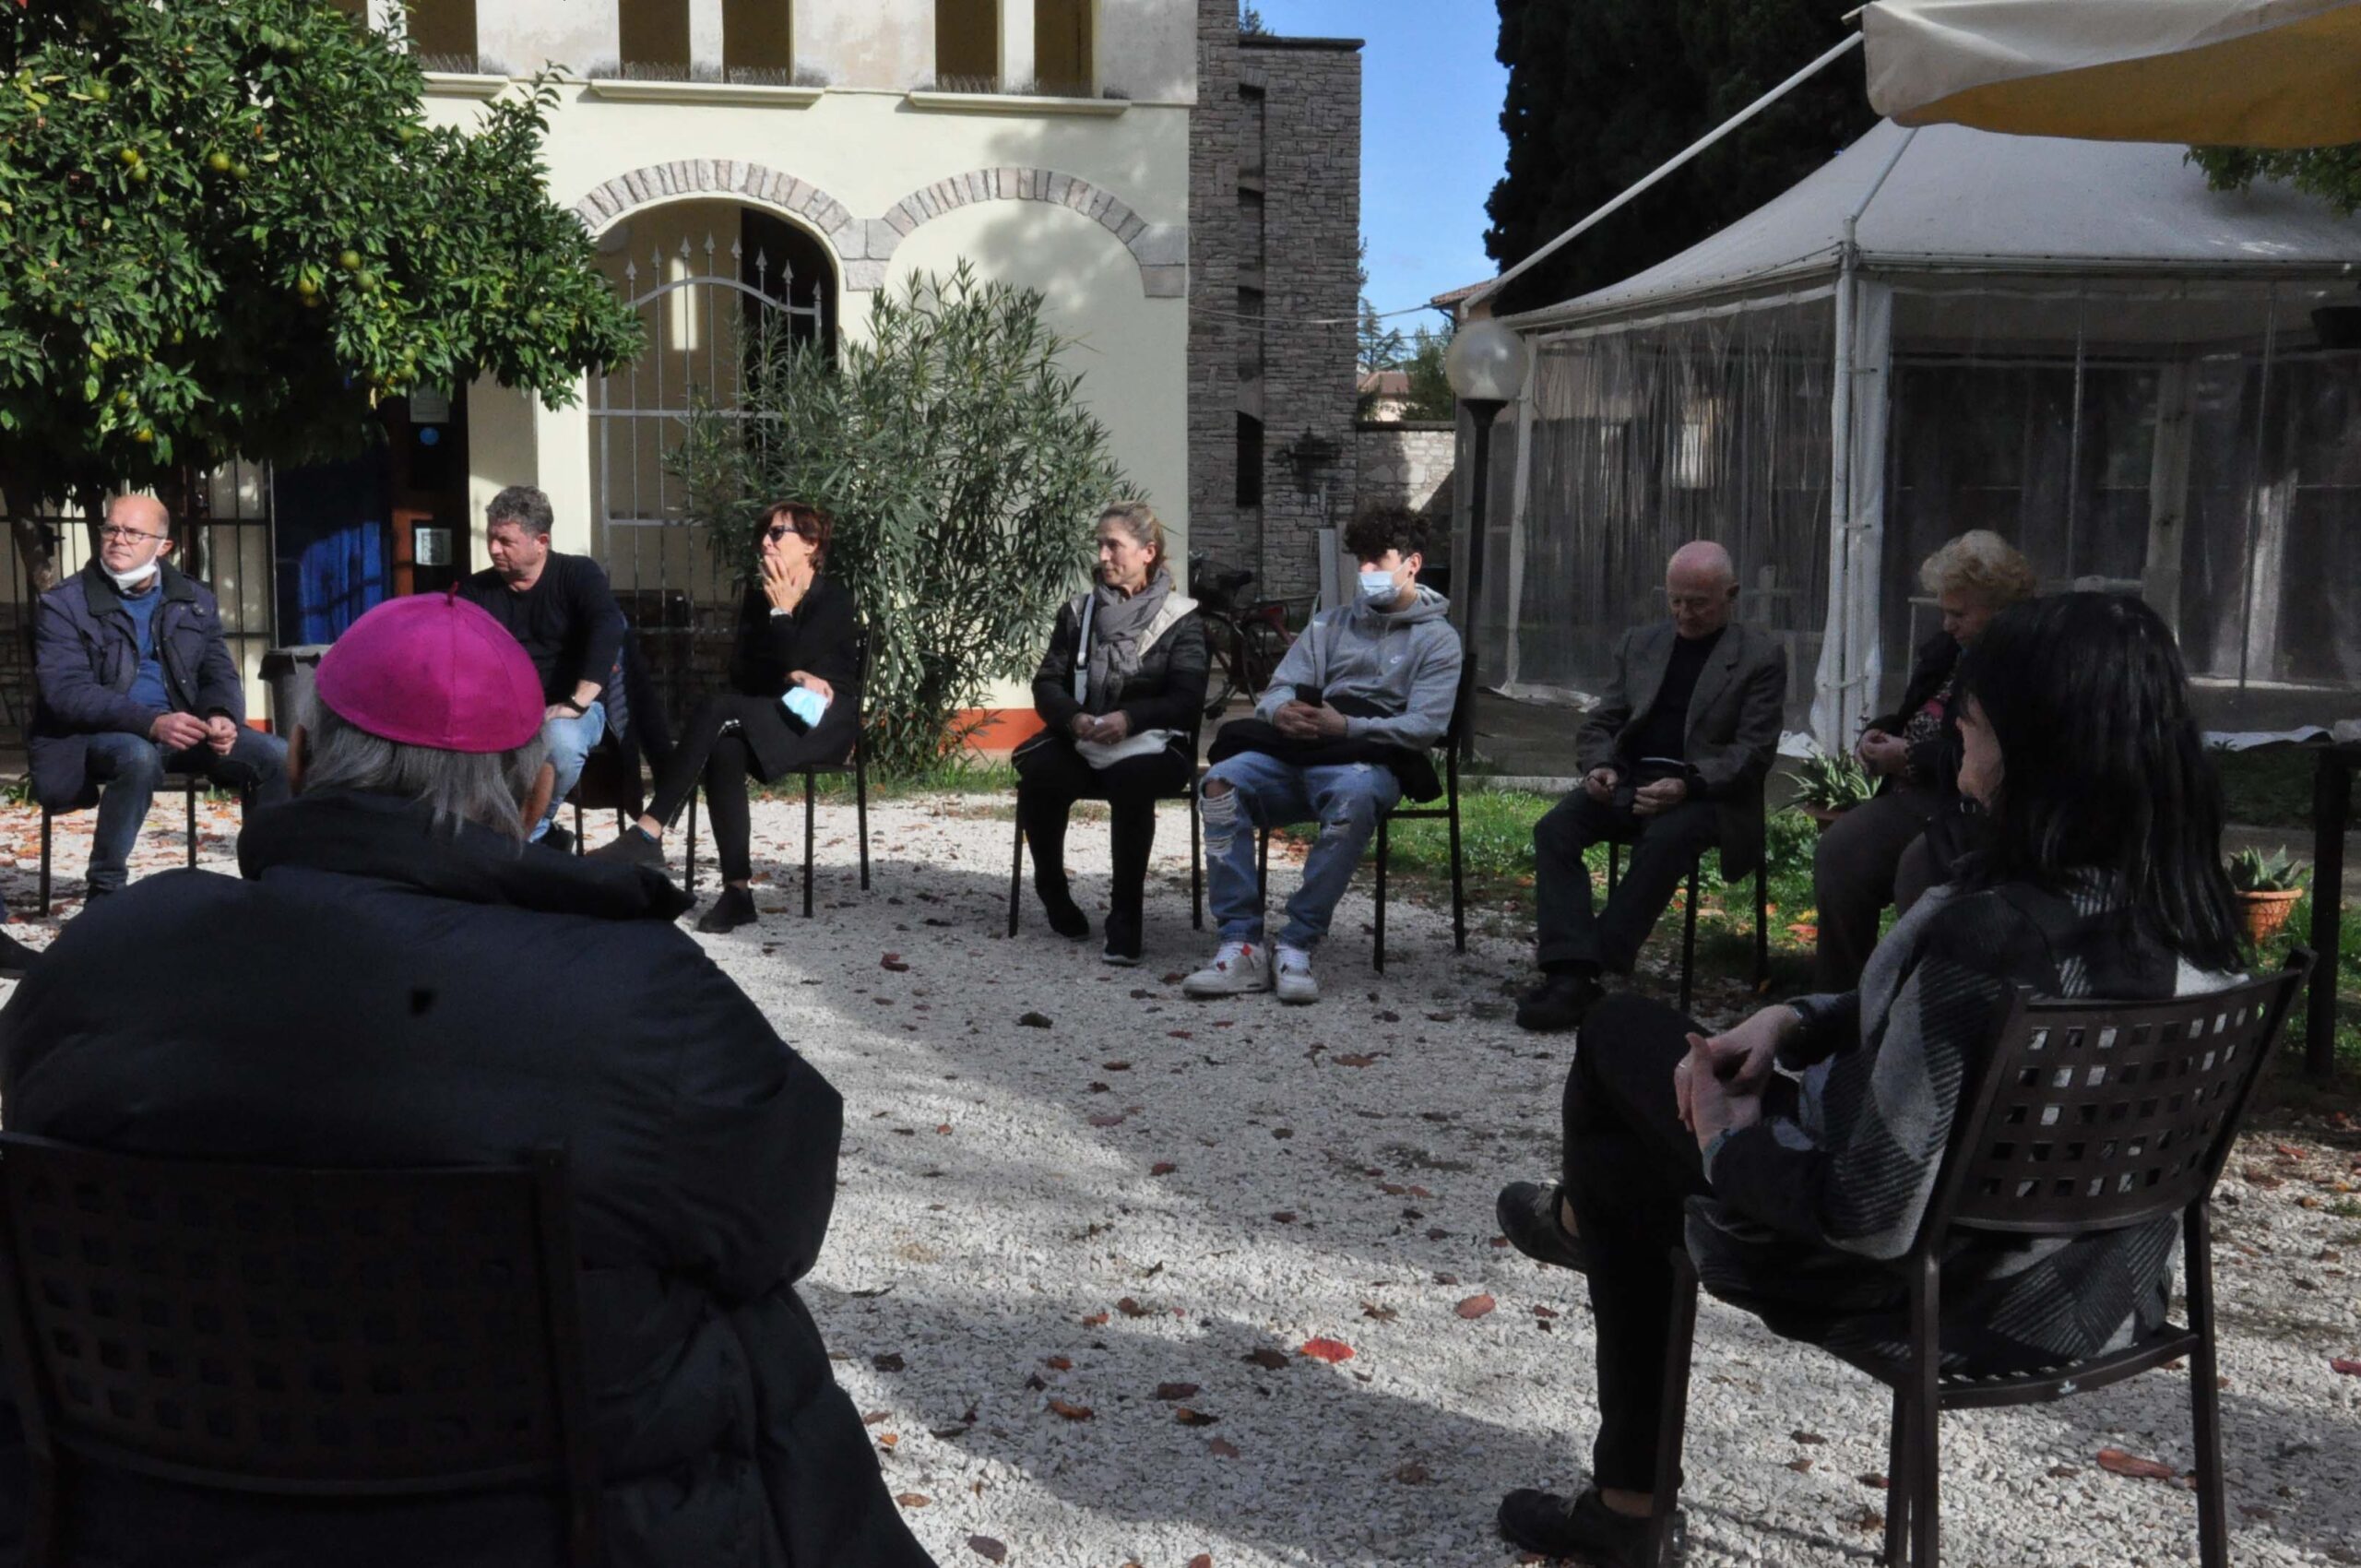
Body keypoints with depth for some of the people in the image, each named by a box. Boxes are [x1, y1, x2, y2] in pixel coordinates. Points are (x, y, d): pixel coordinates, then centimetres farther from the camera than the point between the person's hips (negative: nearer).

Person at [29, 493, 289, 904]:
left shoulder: (195, 600, 10)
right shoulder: (62, 605, -5)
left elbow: (220, 674, 9)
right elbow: (67, 692, -15)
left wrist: (222, 716, -17)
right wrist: (150, 723, -30)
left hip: (181, 728, 4)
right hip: (92, 737, -4)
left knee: (275, 754, -17)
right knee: (139, 755, -39)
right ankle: (105, 893, -24)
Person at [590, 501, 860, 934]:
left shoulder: (834, 599, -3)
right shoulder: (756, 596, 15)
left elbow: (789, 662, -15)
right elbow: (740, 670, 6)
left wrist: (781, 612, -8)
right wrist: (793, 678, -8)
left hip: (825, 721, -5)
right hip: (771, 717, 5)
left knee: (717, 708, -30)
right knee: (724, 748, -33)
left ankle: (650, 832, -36)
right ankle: (737, 890, -39)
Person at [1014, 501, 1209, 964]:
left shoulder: (1181, 619, 6)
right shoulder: (1078, 612, 16)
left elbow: (1187, 700, -5)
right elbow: (1047, 684, 9)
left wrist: (1130, 718, -23)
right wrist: (1073, 717, -14)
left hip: (1148, 745, -3)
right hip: (1081, 743, 3)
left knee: (1129, 777, -38)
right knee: (1038, 770, -30)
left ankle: (1125, 912, -29)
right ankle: (1053, 892, -8)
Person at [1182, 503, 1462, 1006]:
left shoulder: (1437, 639, 10)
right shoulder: (1330, 625, 25)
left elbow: (1424, 727, -5)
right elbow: (1277, 690, 14)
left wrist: (1346, 727, -19)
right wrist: (1283, 712, -12)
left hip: (1369, 762, -4)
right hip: (1298, 755, 4)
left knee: (1354, 795, -41)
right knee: (1222, 781, -27)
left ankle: (1297, 947, -33)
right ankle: (1241, 945, -28)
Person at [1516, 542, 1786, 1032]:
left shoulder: (1762, 655, 3)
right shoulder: (1639, 643, 18)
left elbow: (1753, 752, -5)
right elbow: (1600, 724, 19)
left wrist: (1687, 785, -21)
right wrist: (1599, 766, -5)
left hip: (1705, 791, -4)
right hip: (1628, 783, 5)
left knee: (1664, 840, -36)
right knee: (1554, 827, -23)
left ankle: (1583, 974, -32)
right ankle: (1571, 973, -32)